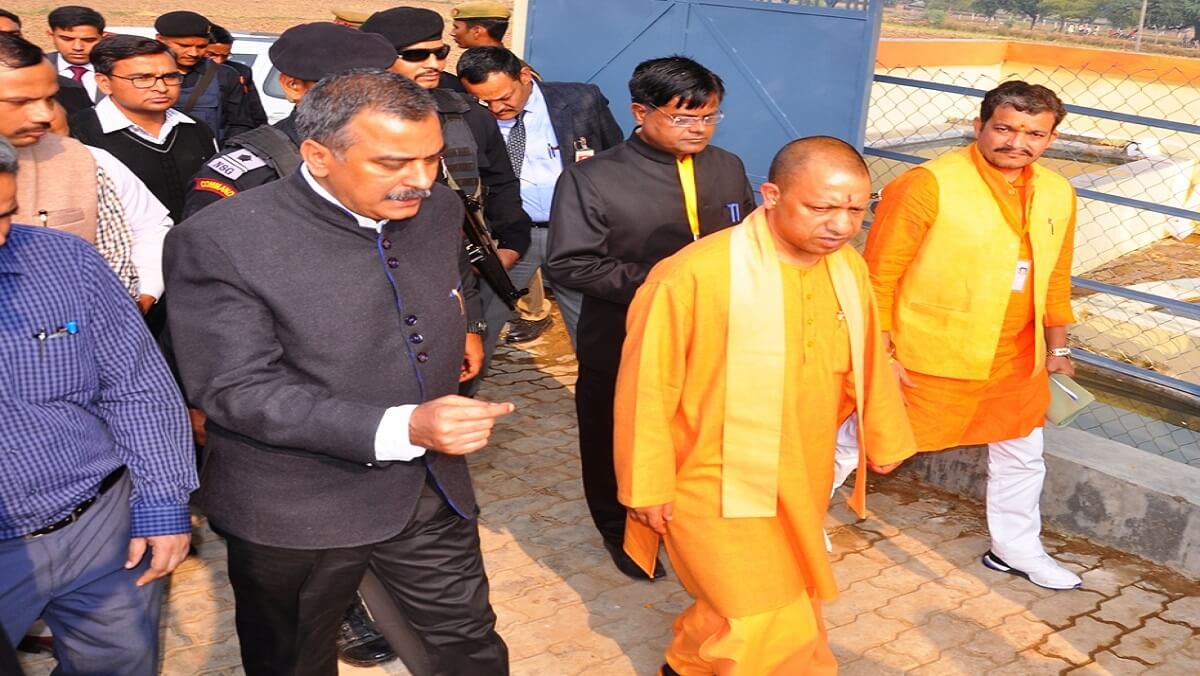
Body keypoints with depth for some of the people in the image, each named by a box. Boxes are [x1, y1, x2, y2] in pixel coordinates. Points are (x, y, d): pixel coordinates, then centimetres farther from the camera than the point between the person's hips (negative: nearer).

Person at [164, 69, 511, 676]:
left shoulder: (438, 210, -2)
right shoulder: (220, 241, -21)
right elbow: (237, 390, -25)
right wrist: (401, 428, -33)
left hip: (432, 490, 5)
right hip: (294, 512, -4)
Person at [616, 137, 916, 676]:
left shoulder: (849, 268, -4)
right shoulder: (696, 273, -25)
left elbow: (867, 360, 11)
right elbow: (648, 386, -17)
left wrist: (885, 439, 21)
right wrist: (648, 487, -11)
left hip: (802, 479, 7)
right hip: (719, 484, -6)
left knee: (786, 601, 22)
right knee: (764, 627, 1)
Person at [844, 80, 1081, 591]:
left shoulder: (1057, 194, 2)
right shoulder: (929, 185, -20)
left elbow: (1056, 277, 15)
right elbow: (879, 275, -16)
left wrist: (1057, 345, 19)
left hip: (1016, 361, 6)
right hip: (928, 359, -6)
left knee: (1021, 453, 21)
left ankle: (1016, 548, 44)